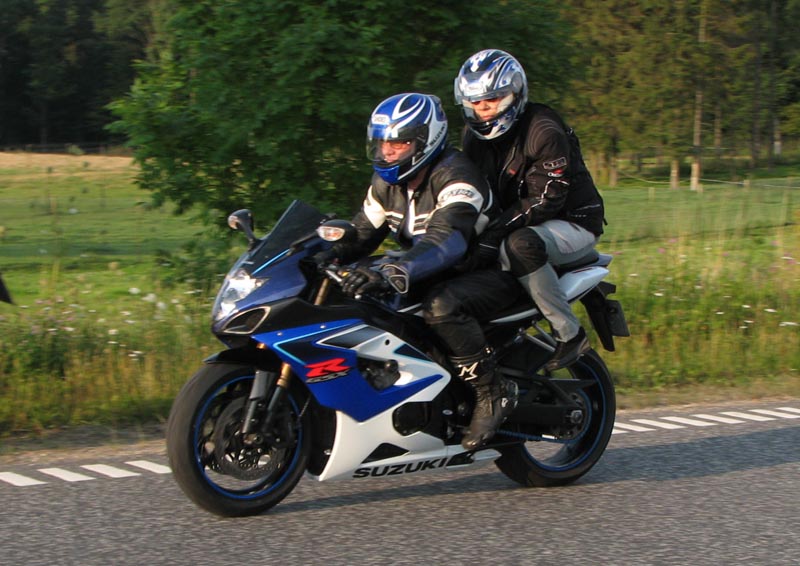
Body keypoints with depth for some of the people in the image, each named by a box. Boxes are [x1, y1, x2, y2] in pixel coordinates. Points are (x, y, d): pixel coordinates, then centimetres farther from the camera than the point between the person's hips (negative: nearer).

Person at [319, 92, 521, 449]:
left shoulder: (455, 176, -24)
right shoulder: (388, 183, 5)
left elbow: (448, 240, -40)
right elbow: (362, 233, 6)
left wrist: (391, 273, -55)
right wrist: (326, 254, -17)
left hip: (492, 272, -9)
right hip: (439, 279, 9)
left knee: (441, 306, -39)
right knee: (357, 302, -2)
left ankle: (493, 393, -23)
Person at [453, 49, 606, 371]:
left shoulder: (543, 132, -20)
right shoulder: (474, 134, 4)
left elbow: (545, 200, -26)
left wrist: (493, 234, -33)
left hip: (573, 224, -8)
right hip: (521, 226, 8)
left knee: (520, 244, -38)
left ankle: (569, 333, -28)